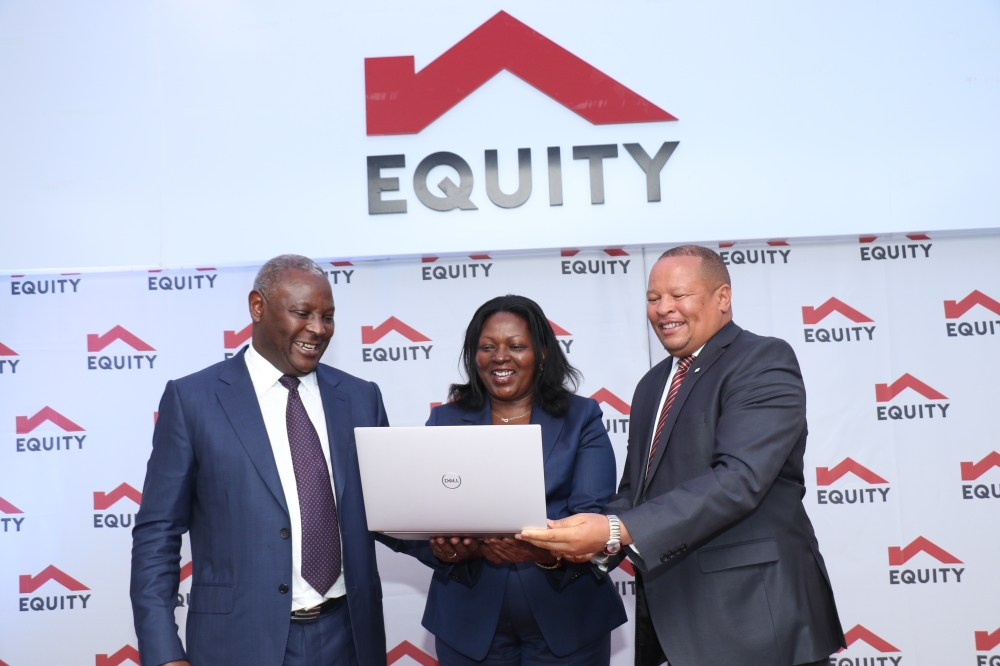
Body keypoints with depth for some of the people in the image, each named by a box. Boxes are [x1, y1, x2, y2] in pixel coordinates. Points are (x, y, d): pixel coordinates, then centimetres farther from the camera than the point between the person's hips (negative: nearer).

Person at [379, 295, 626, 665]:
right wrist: (446, 547, -24)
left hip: (567, 623, -1)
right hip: (470, 627, 1)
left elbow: (594, 517, -9)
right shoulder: (445, 421, 5)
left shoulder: (581, 418, 1)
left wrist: (548, 551, -29)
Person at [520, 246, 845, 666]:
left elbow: (739, 479, -23)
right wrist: (593, 537, -5)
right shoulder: (652, 385, 16)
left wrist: (617, 532, -29)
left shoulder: (764, 362, -9)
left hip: (752, 615, -7)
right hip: (671, 618, 7)